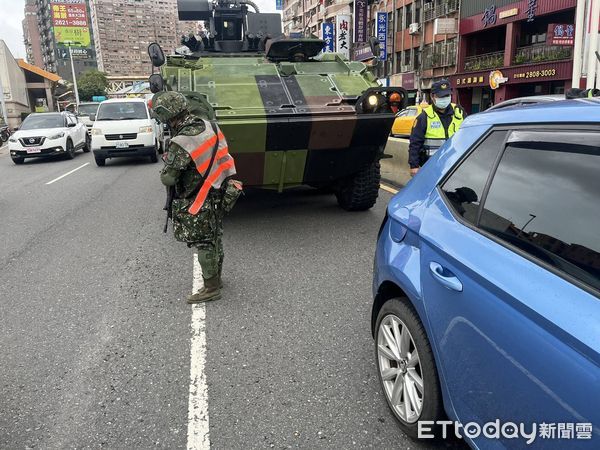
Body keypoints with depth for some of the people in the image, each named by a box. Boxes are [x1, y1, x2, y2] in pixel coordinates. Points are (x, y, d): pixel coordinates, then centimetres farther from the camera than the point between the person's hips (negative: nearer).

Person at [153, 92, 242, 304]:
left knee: (203, 243, 5)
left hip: (201, 201, -8)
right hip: (220, 192, 8)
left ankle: (211, 288, 16)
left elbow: (168, 179, -18)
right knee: (214, 238, 20)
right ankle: (215, 278, 36)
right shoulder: (208, 125, -1)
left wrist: (166, 164, 3)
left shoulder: (181, 143, -24)